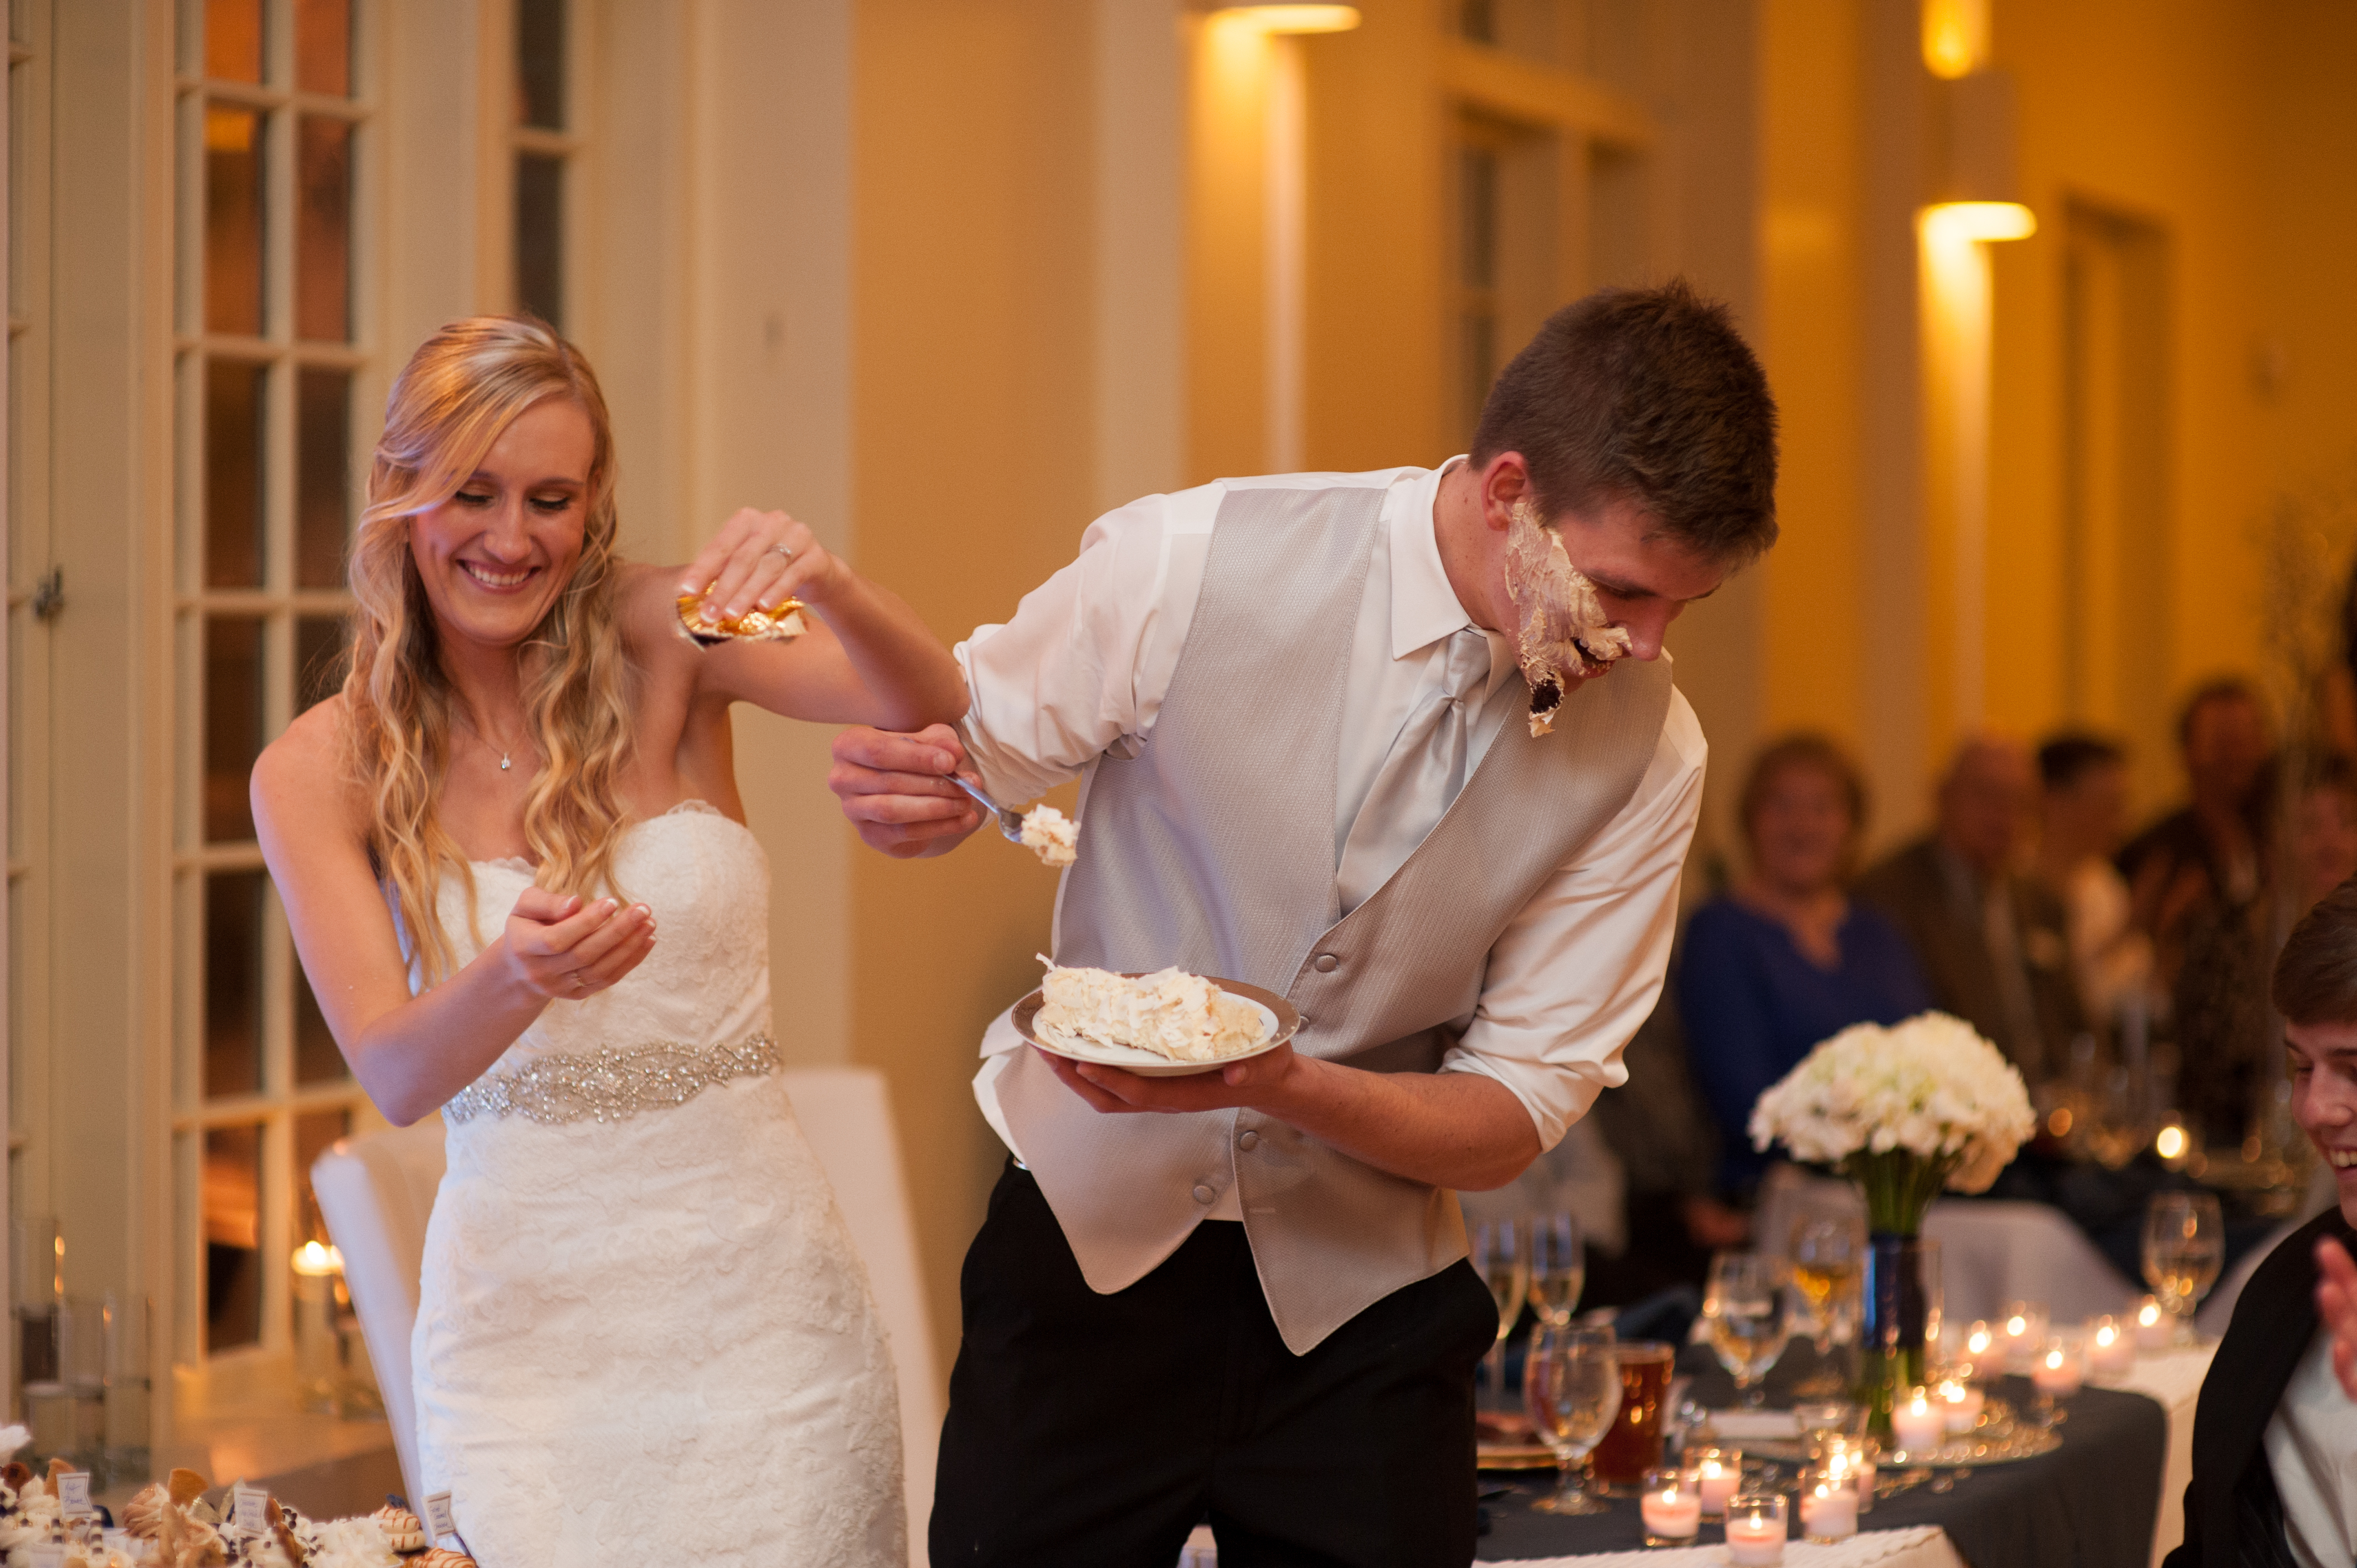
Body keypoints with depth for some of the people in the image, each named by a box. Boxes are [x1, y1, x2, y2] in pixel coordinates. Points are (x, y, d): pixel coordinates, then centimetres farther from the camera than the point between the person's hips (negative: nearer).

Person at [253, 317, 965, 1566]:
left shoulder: (659, 643, -2)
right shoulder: (315, 777, -1)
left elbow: (927, 706, -16)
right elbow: (392, 1074, -11)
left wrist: (828, 588, -36)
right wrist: (514, 982, -32)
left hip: (752, 1278, 0)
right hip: (524, 1310, 0)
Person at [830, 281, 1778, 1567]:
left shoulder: (1646, 752, -10)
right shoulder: (1190, 566, -16)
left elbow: (1513, 1119, -7)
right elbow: (975, 751, 1)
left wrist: (1282, 1085, -26)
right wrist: (902, 790, -24)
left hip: (1361, 1306, 2)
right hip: (1096, 1230, -1)